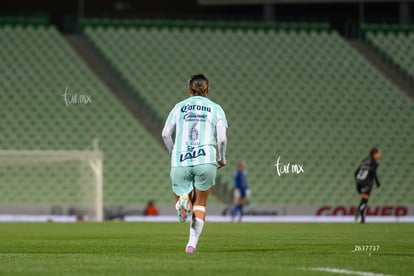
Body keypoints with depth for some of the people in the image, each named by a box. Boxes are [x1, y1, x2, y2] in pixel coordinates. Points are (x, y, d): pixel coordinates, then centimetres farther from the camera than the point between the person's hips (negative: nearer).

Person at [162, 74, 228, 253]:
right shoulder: (215, 109, 10)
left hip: (180, 163, 1)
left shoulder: (179, 107, 14)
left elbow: (165, 134, 4)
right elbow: (222, 138, -2)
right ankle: (192, 243, 1)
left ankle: (183, 200, -23)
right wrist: (221, 159, 14)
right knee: (200, 204, 16)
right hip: (205, 161, -1)